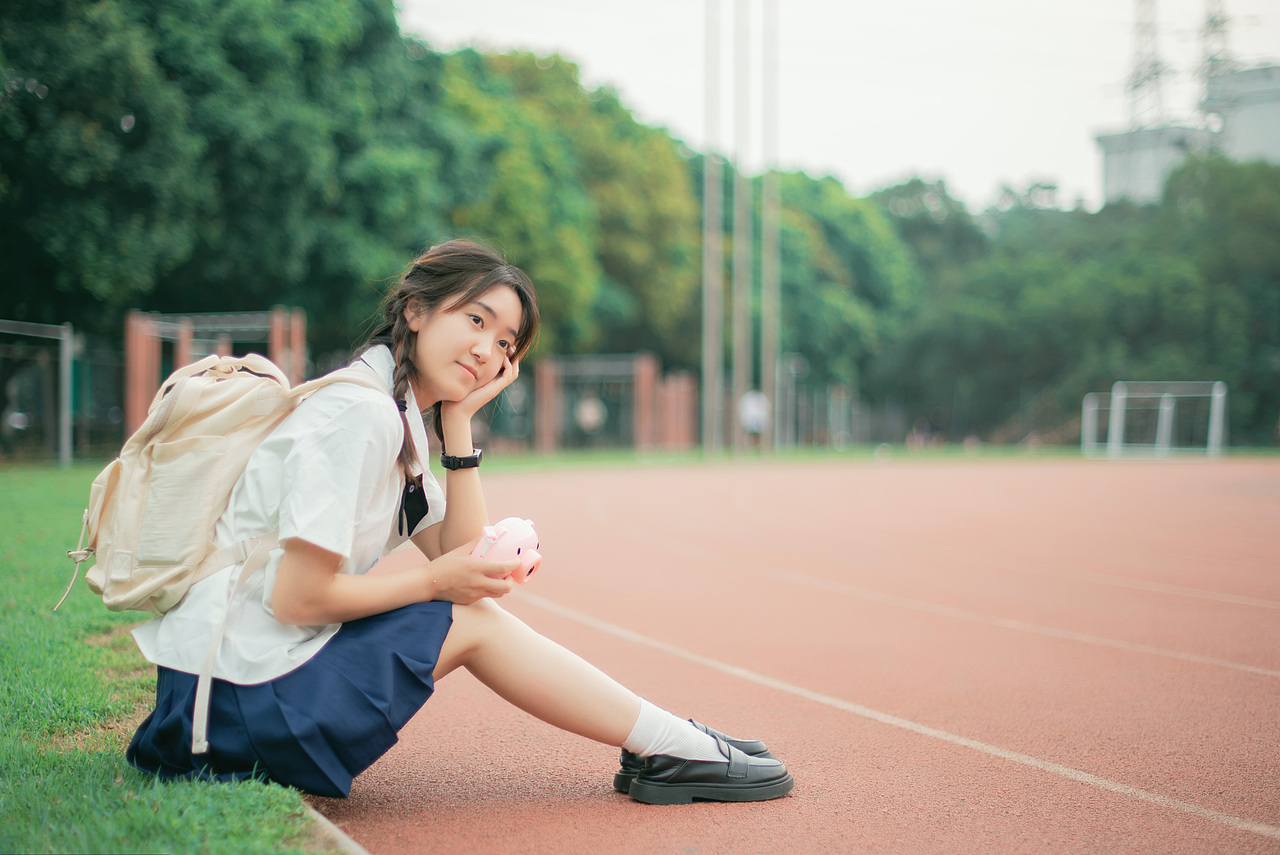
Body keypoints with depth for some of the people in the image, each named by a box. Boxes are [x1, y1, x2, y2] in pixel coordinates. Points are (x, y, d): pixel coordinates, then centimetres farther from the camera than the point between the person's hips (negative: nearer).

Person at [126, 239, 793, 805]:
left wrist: (458, 422, 4)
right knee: (473, 622, -5)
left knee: (474, 607, 10)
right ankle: (681, 750, 4)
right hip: (242, 697, -9)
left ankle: (664, 747, 11)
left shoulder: (398, 418, 12)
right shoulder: (359, 413, -18)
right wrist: (434, 582, -9)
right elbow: (299, 597, -23)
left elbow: (462, 559, 9)